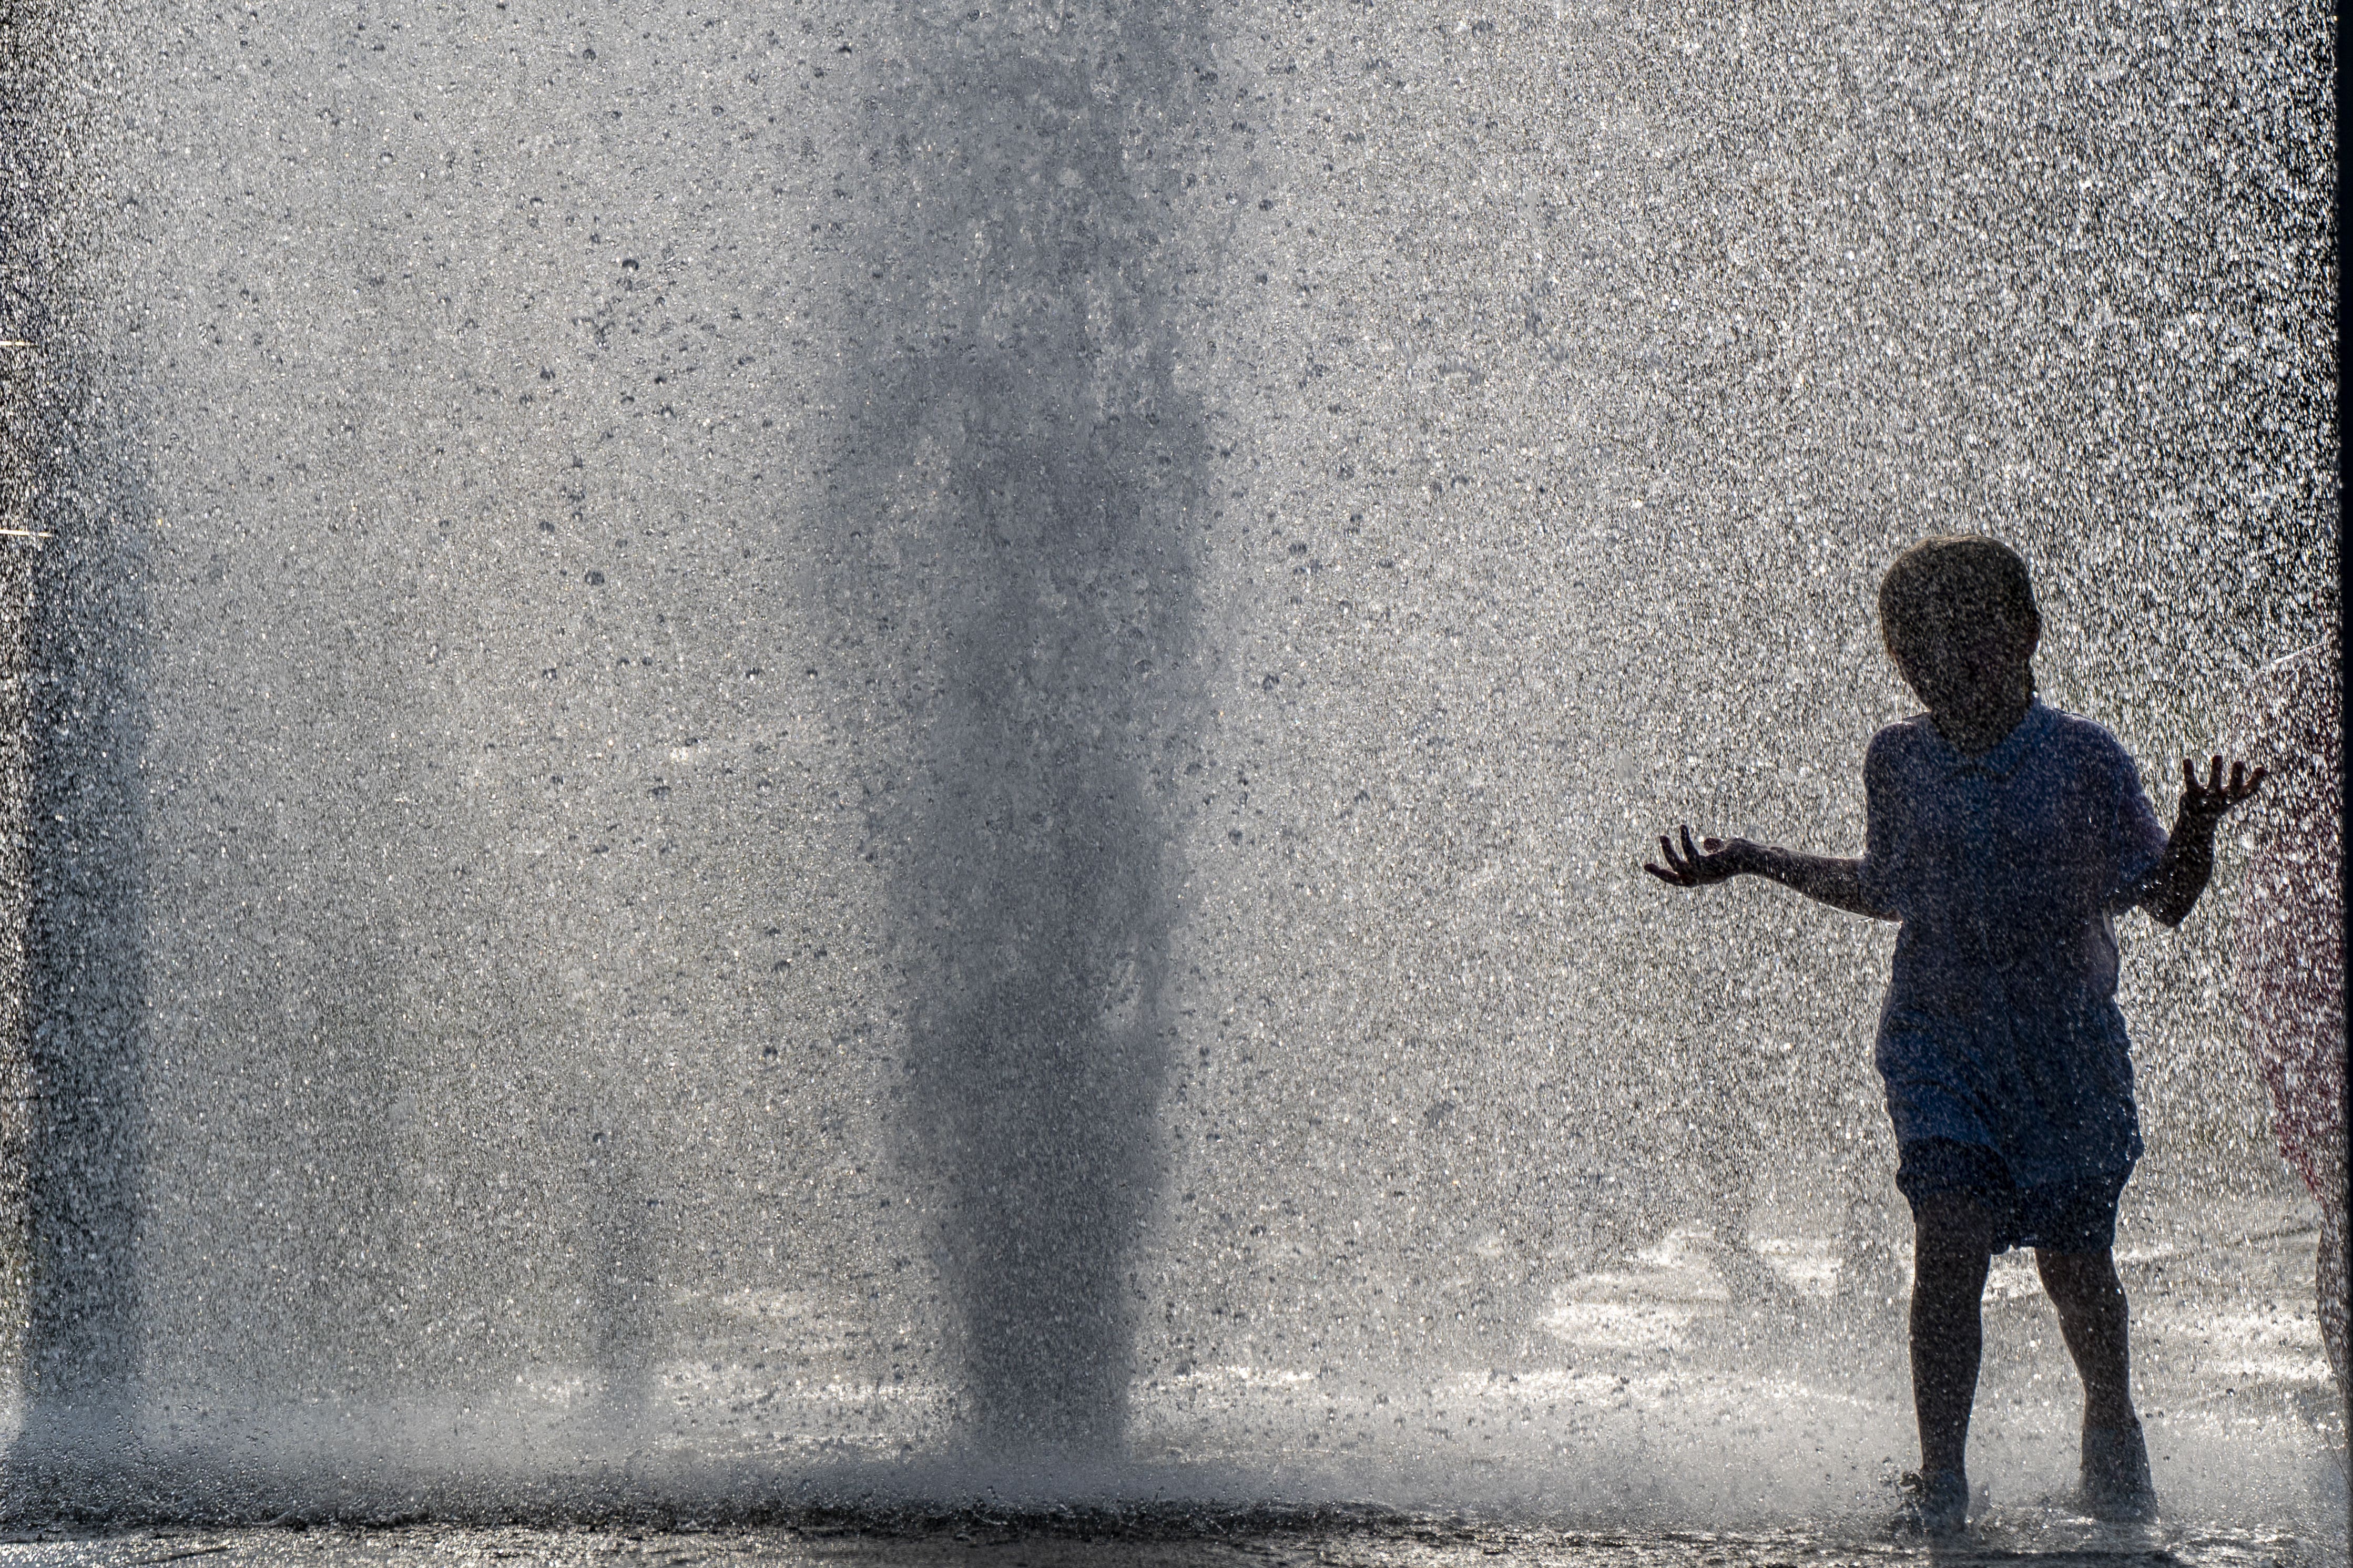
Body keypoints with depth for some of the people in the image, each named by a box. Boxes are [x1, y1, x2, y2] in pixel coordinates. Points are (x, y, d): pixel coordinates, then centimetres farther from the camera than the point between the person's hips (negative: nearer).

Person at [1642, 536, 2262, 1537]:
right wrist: (1752, 862, 16)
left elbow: (2165, 899, -3)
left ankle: (2114, 1438, 35)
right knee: (1950, 1239, -17)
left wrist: (2195, 836, -23)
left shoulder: (2083, 759, -6)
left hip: (2067, 1050, -1)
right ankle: (1940, 1480, -13)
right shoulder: (1898, 762, 2)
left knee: (2075, 1261, 7)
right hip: (1938, 1045, 1)